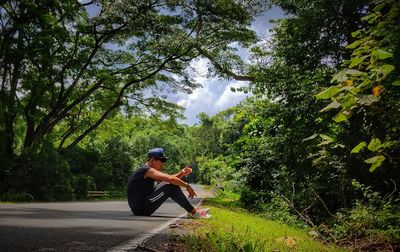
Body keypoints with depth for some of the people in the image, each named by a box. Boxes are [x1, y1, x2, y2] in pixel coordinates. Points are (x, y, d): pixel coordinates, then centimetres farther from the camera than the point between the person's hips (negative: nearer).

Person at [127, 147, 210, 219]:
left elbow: (168, 179, 20)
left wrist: (182, 173, 7)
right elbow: (170, 179, -24)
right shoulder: (147, 170, -15)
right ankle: (193, 212, -9)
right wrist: (187, 186, -15)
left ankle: (192, 210, 8)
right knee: (171, 186, -18)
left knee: (172, 184, 8)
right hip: (141, 208, -10)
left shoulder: (149, 172, 16)